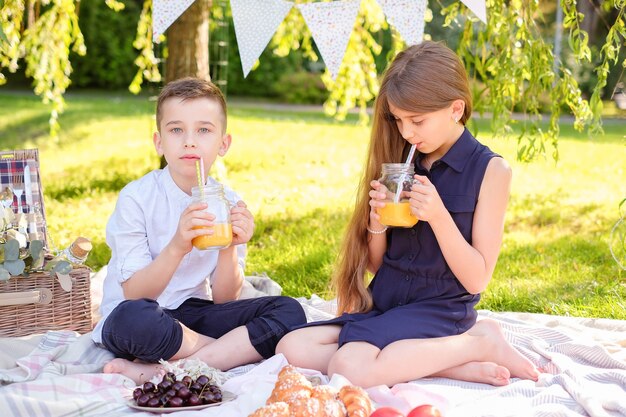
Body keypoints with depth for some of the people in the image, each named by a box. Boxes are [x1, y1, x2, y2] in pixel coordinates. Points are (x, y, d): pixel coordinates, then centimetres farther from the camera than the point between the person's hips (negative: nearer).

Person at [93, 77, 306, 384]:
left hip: (195, 314, 5)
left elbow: (223, 299, 0)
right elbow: (134, 295, -16)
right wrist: (177, 247, -31)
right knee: (132, 318, -40)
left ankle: (153, 372, -24)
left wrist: (229, 249, -19)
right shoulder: (136, 197, -11)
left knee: (290, 311, -17)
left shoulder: (229, 203, 0)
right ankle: (234, 352, -14)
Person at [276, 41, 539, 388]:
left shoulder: (490, 170, -7)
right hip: (384, 306, 7)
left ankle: (481, 343, -8)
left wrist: (438, 216, -21)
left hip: (440, 310, -7)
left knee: (349, 368, -30)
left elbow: (477, 279, -9)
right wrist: (377, 221, -9)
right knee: (292, 348, -15)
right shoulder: (402, 163, 9)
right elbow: (376, 265, 12)